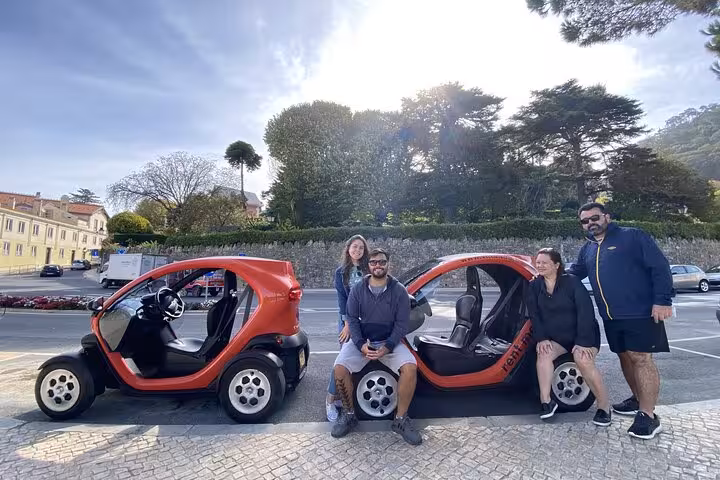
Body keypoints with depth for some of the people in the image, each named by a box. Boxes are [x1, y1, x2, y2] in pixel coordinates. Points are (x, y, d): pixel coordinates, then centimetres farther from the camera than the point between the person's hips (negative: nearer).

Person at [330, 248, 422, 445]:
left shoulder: (399, 290, -4)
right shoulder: (358, 289, -1)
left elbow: (401, 323, -5)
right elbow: (352, 318, -2)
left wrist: (388, 347, -18)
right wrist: (361, 345, -17)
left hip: (390, 342, 0)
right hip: (361, 341, 1)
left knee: (410, 368, -26)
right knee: (339, 368, -22)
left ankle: (400, 419, -5)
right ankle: (348, 415, 3)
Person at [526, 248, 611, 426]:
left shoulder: (572, 282, -16)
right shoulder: (534, 286, -2)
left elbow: (585, 311, -21)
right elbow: (534, 315, -3)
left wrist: (582, 341, -27)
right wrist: (541, 338, -15)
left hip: (583, 335, -3)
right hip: (556, 337, 4)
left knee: (583, 360, -28)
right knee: (543, 353, -23)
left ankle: (604, 407, -9)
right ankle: (546, 402, -17)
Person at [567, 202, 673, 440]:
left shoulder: (632, 236, -6)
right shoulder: (587, 249, 14)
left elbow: (660, 267, -11)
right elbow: (573, 273, 25)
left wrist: (662, 301, -18)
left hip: (641, 312, -7)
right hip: (611, 316, 7)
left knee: (641, 358, -7)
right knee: (625, 356, 16)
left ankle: (648, 415, -1)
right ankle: (639, 400, 33)